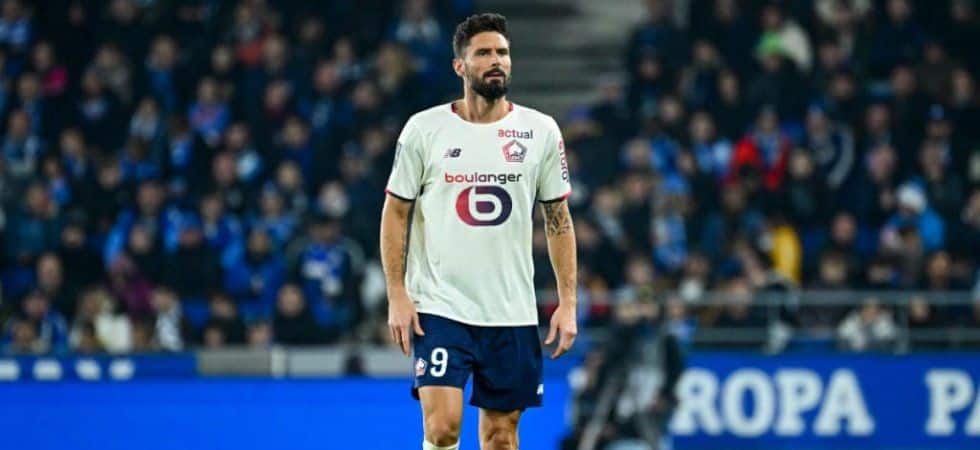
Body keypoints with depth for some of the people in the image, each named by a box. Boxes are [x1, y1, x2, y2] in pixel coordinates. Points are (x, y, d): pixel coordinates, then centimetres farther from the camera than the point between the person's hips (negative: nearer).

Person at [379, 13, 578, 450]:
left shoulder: (541, 131, 3)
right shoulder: (424, 129, -2)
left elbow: (558, 219, 8)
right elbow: (395, 213, 3)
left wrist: (568, 302, 2)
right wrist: (397, 295, -5)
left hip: (513, 313, 2)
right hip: (439, 307, -2)